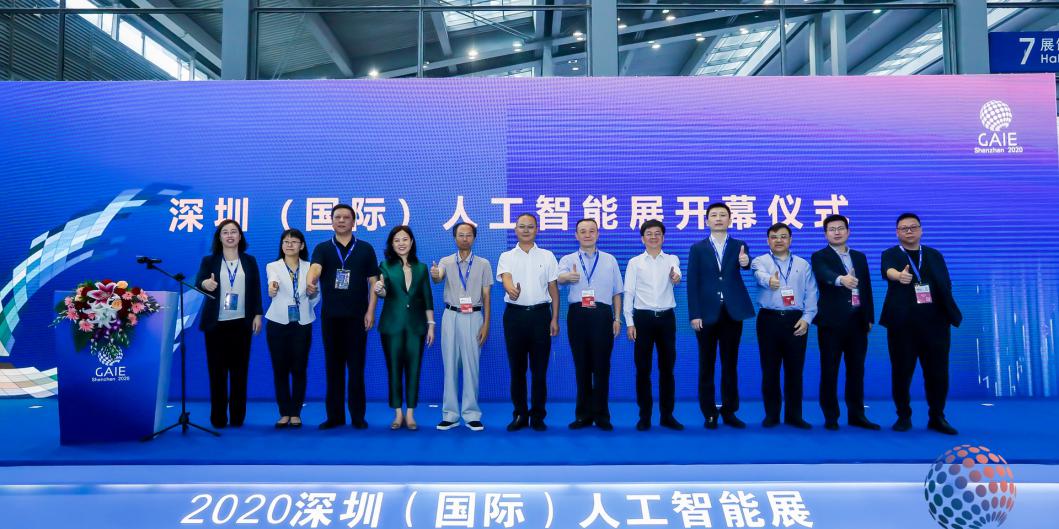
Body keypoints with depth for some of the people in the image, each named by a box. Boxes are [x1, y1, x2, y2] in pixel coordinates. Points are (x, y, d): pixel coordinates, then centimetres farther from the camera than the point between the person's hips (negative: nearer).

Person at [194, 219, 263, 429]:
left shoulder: (249, 261, 9)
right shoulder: (209, 261, 4)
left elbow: (256, 289, 7)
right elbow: (198, 282, -10)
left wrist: (258, 314, -1)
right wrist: (205, 284, -34)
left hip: (241, 323, 1)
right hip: (216, 323, -1)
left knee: (239, 370, 3)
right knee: (217, 371, 2)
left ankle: (237, 416, 11)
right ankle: (218, 417, 9)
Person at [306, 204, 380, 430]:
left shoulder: (365, 249, 4)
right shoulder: (322, 248, 4)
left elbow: (373, 282, 3)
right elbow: (315, 268, -18)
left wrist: (370, 312, -5)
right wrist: (310, 283, -40)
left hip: (357, 316, -1)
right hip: (330, 316, 1)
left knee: (356, 367, 2)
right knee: (333, 366, 7)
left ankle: (357, 415, 11)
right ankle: (334, 415, 15)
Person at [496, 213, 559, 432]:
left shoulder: (547, 256, 8)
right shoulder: (506, 257, 6)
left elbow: (553, 289, 7)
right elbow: (505, 278, -14)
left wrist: (555, 319, 0)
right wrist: (511, 289, -38)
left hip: (540, 314, 0)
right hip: (515, 314, 0)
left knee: (539, 368, 3)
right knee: (517, 368, 6)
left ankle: (537, 416, 14)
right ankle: (520, 415, 17)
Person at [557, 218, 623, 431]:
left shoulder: (610, 260, 12)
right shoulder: (568, 259, 8)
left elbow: (616, 292, 12)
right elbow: (560, 277, -15)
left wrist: (617, 319, 4)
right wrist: (568, 276, -38)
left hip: (602, 314, 0)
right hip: (578, 314, 0)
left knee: (602, 366, 2)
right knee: (581, 366, 7)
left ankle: (601, 415, 13)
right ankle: (583, 414, 17)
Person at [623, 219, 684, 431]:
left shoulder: (672, 259, 7)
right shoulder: (635, 262, 4)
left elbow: (675, 272, -16)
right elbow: (629, 293, 1)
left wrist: (676, 276, -41)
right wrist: (629, 323, -5)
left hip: (666, 317, 1)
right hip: (643, 317, -1)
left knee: (667, 368, 7)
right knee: (643, 369, 4)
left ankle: (667, 415, 18)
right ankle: (644, 416, 14)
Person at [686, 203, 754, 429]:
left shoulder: (739, 246, 8)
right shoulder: (697, 249, 4)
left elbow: (746, 264, -12)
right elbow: (692, 283, -1)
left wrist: (745, 261, -37)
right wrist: (694, 314, -9)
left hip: (732, 313, 1)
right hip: (707, 314, -1)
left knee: (730, 363, 8)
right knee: (707, 365, 4)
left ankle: (729, 411, 17)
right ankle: (709, 413, 13)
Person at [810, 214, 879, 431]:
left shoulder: (859, 257, 16)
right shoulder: (819, 257, -2)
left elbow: (867, 288, 17)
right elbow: (825, 275, -24)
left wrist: (869, 317, 12)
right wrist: (841, 279, -45)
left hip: (858, 321, 5)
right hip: (832, 321, -5)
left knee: (856, 370, 9)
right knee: (829, 370, 0)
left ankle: (856, 415, 19)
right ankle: (831, 416, 8)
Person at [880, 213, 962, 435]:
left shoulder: (935, 255, 15)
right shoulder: (890, 254, 3)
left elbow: (946, 285, 12)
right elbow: (889, 271, -21)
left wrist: (950, 315, -1)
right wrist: (900, 275, -44)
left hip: (935, 322, 3)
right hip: (902, 323, -3)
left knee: (938, 372, 4)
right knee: (902, 372, 1)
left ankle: (937, 417, 18)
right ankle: (904, 416, 15)